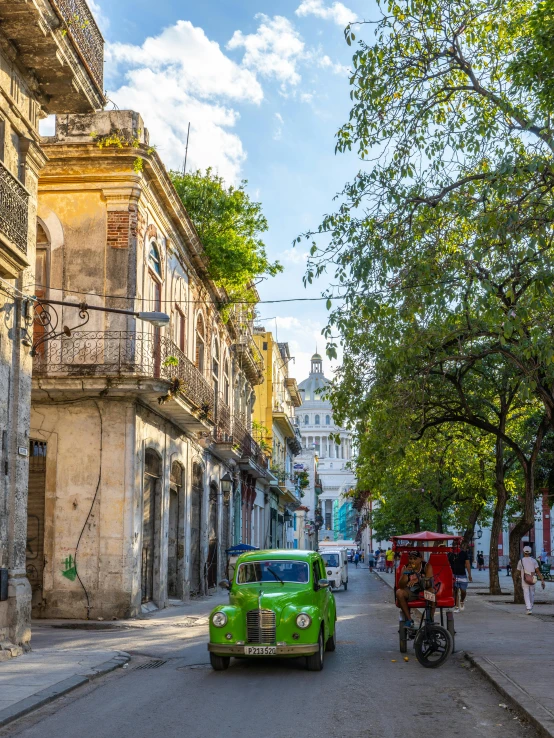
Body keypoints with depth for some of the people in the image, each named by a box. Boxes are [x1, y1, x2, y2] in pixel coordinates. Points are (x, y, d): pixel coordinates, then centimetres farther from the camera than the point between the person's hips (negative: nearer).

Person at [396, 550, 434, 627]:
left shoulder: (427, 567, -11)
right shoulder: (406, 568, -7)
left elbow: (429, 583, -25)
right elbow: (401, 586, -14)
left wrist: (417, 580, -43)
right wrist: (405, 573, -30)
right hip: (411, 593, 2)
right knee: (399, 592, -28)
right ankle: (409, 620, -16)